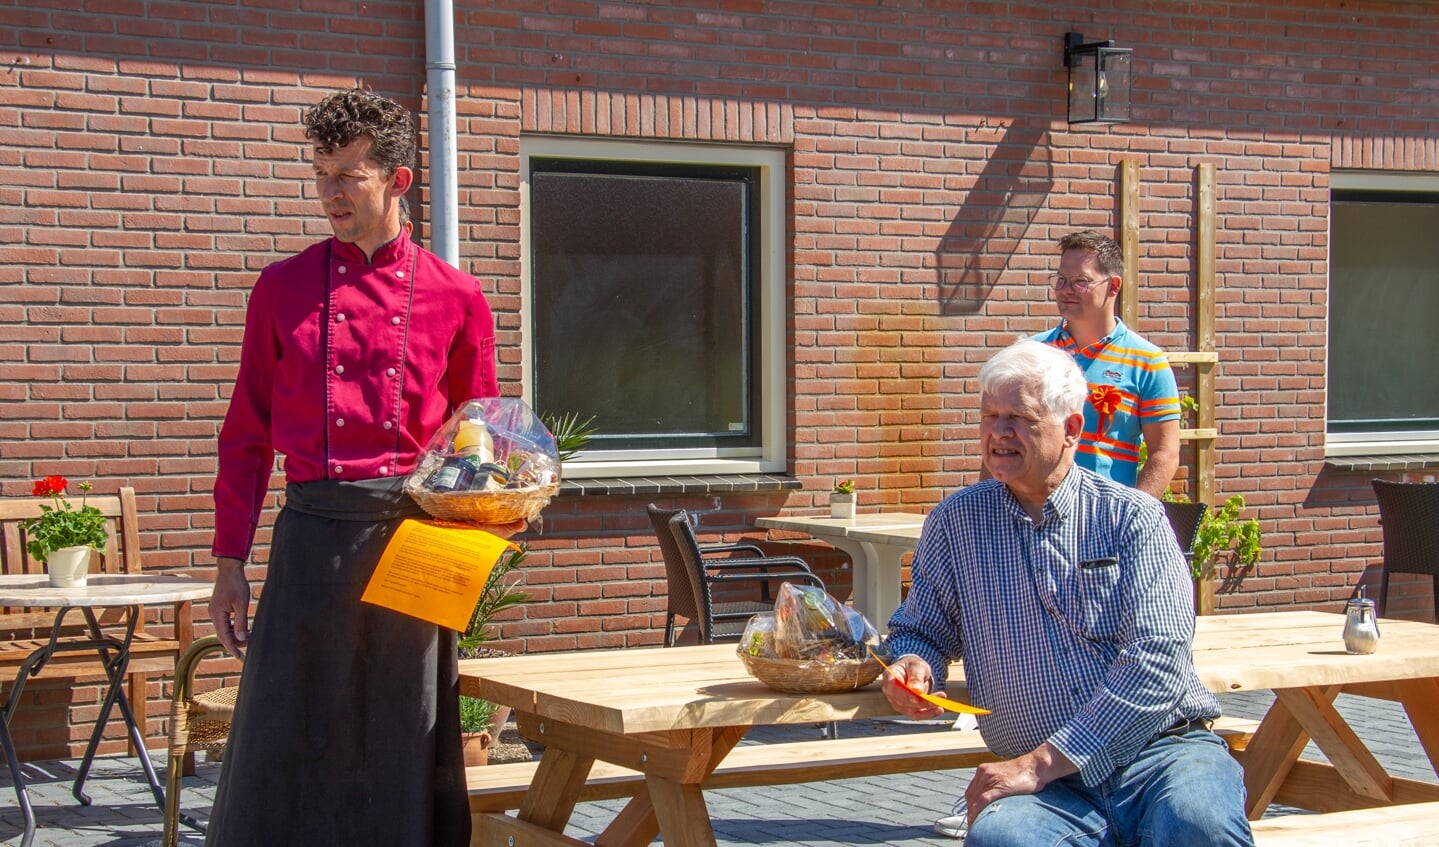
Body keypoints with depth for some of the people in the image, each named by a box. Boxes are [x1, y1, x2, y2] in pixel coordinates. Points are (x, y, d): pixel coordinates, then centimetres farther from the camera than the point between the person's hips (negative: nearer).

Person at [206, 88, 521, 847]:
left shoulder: (453, 298, 5)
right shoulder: (282, 288, 7)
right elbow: (246, 435, 9)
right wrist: (229, 562, 4)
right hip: (314, 531, 0)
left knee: (403, 746, 7)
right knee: (288, 740, 1)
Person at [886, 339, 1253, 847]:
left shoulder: (1132, 518, 3)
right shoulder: (955, 522, 12)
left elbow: (1156, 662, -8)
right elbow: (921, 630, 24)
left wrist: (1042, 763, -15)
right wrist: (913, 665, -3)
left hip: (1164, 748, -1)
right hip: (1053, 784, 1)